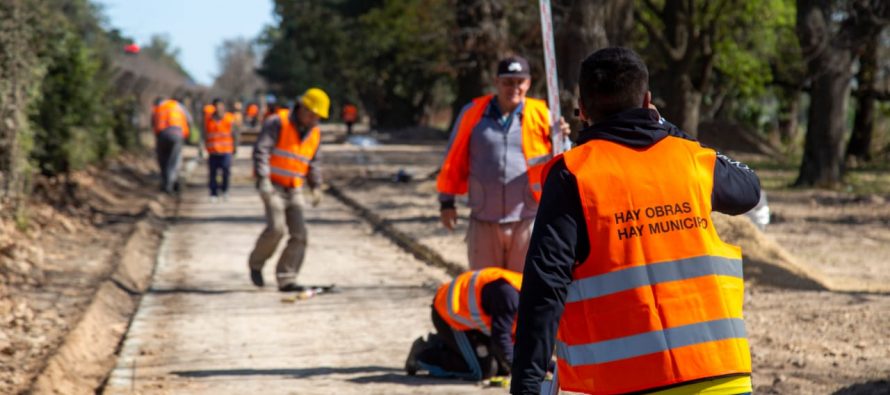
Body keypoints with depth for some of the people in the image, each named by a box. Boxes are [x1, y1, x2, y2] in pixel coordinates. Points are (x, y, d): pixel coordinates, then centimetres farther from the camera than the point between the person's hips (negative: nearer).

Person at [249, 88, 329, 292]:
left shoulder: (314, 133, 10)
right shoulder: (278, 123, -9)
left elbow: (313, 163, 20)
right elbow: (261, 150, -16)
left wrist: (316, 186, 5)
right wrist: (263, 180, -26)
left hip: (294, 190, 6)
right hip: (272, 186, -6)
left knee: (299, 234, -5)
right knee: (276, 227, -21)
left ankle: (286, 280, -1)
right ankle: (256, 263, 3)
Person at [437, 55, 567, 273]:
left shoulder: (541, 115, 2)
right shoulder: (473, 113, 3)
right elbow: (454, 161, 9)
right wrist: (446, 201, 8)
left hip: (526, 222, -1)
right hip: (484, 223, 1)